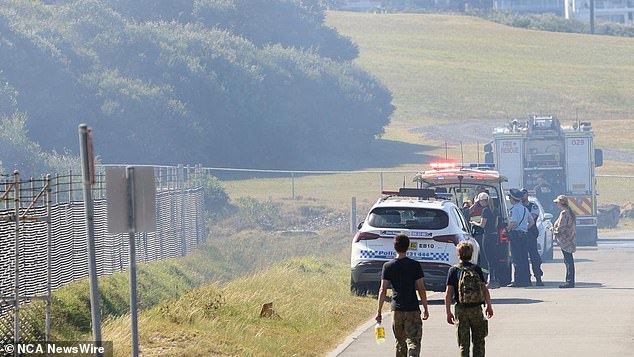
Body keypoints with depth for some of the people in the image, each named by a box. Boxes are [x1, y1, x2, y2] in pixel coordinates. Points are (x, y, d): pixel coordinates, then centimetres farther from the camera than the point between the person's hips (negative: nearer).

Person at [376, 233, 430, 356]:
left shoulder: (388, 266, 0)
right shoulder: (415, 265, -3)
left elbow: (383, 291, -2)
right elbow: (421, 289, -2)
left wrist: (379, 312, 3)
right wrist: (425, 308, 8)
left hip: (397, 310, 2)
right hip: (413, 309, -2)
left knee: (400, 343, 15)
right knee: (413, 341, -6)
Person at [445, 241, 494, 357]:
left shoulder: (453, 270, -1)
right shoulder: (477, 269, 0)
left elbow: (448, 293, -5)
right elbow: (485, 290, -2)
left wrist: (448, 312, 1)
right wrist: (489, 306, 10)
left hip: (461, 309, 0)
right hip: (476, 308, 0)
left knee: (463, 344, 5)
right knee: (478, 342, 11)